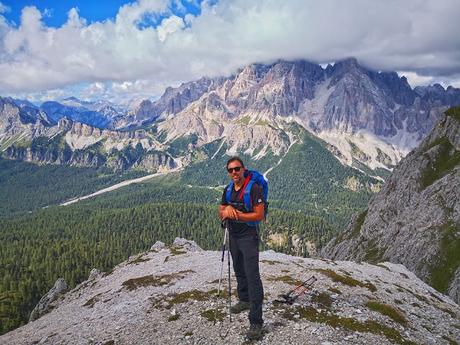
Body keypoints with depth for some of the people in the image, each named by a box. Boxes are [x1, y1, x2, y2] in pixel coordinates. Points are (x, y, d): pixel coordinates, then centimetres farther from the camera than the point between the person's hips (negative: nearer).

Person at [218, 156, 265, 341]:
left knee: (252, 276, -12)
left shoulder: (254, 188, -16)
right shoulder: (228, 190, 6)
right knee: (239, 271, 22)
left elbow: (259, 215, -18)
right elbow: (221, 212, 8)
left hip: (248, 237, -7)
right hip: (233, 236, 7)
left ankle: (256, 322, -9)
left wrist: (236, 214, -22)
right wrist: (227, 210, -15)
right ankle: (244, 300, 44)